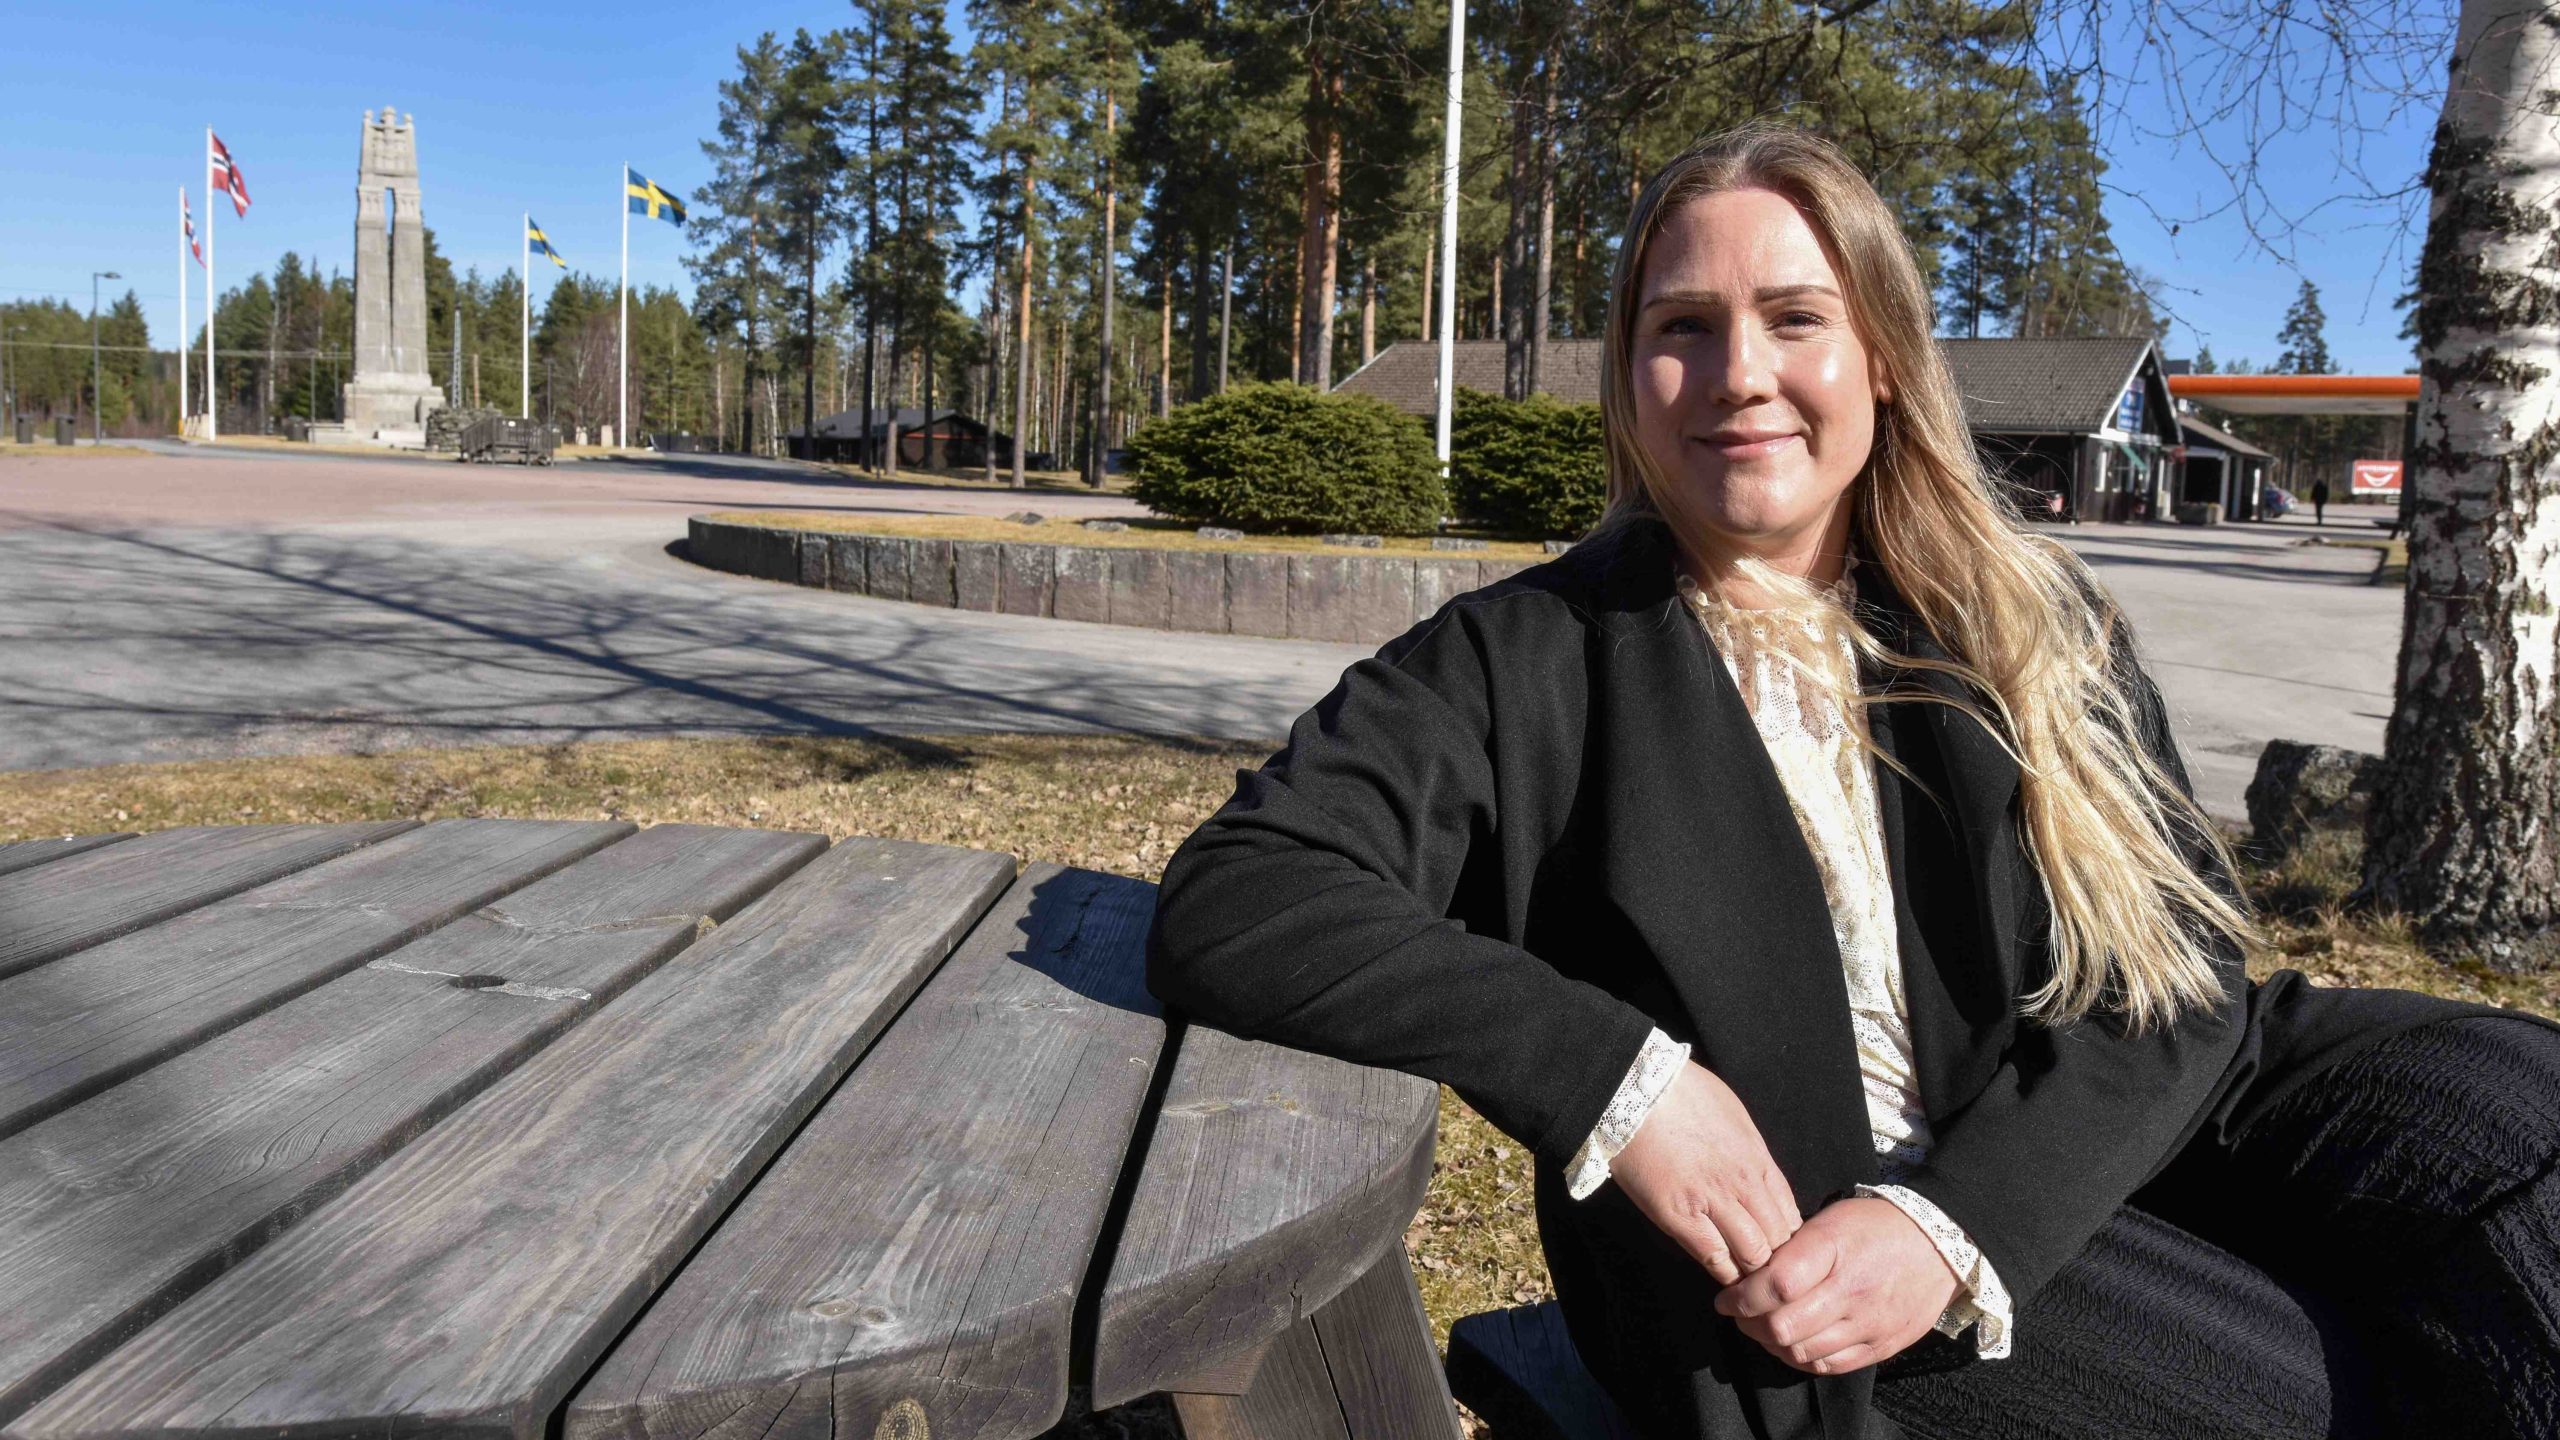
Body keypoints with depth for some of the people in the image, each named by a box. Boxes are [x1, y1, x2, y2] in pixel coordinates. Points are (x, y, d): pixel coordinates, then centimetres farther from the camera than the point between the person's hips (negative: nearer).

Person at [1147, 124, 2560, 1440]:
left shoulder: (2032, 628, 9)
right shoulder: (1522, 665, -3)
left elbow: (2179, 960, 1)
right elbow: (1224, 907, -13)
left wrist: (1957, 1217, -16)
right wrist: (1614, 1077, -21)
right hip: (1780, 1254, -4)